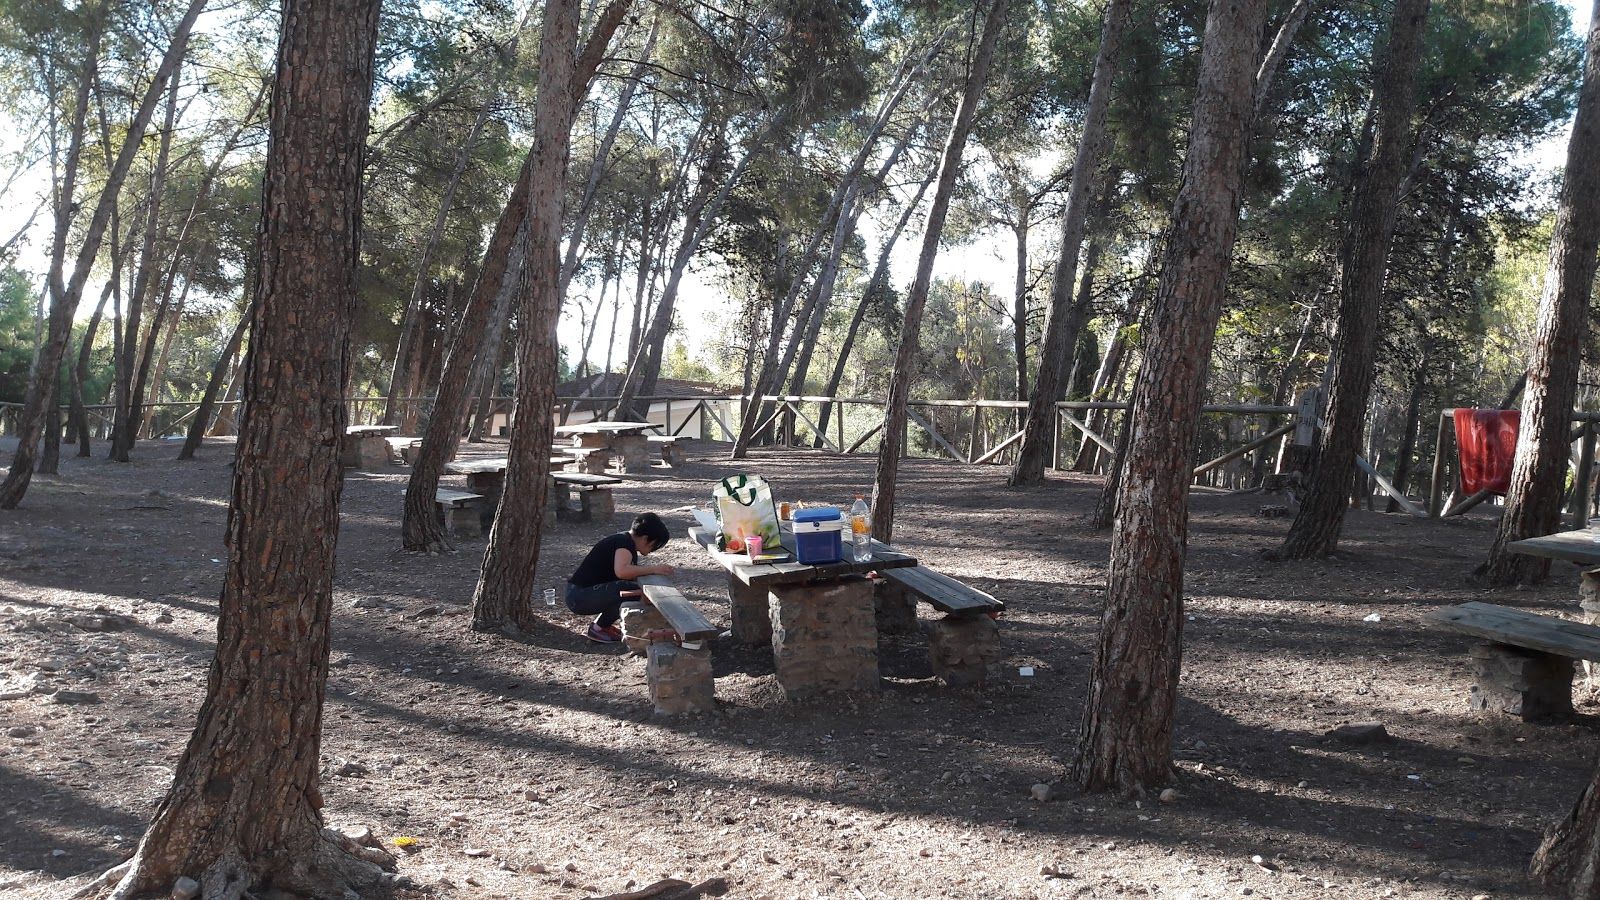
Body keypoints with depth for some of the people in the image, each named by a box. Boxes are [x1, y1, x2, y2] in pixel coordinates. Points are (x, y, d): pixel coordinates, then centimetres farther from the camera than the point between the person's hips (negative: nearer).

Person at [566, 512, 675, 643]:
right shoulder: (624, 542, -17)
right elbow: (621, 571, -36)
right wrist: (653, 569, -30)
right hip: (579, 597, -10)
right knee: (631, 589, -23)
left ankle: (603, 624, 14)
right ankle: (598, 628, -7)